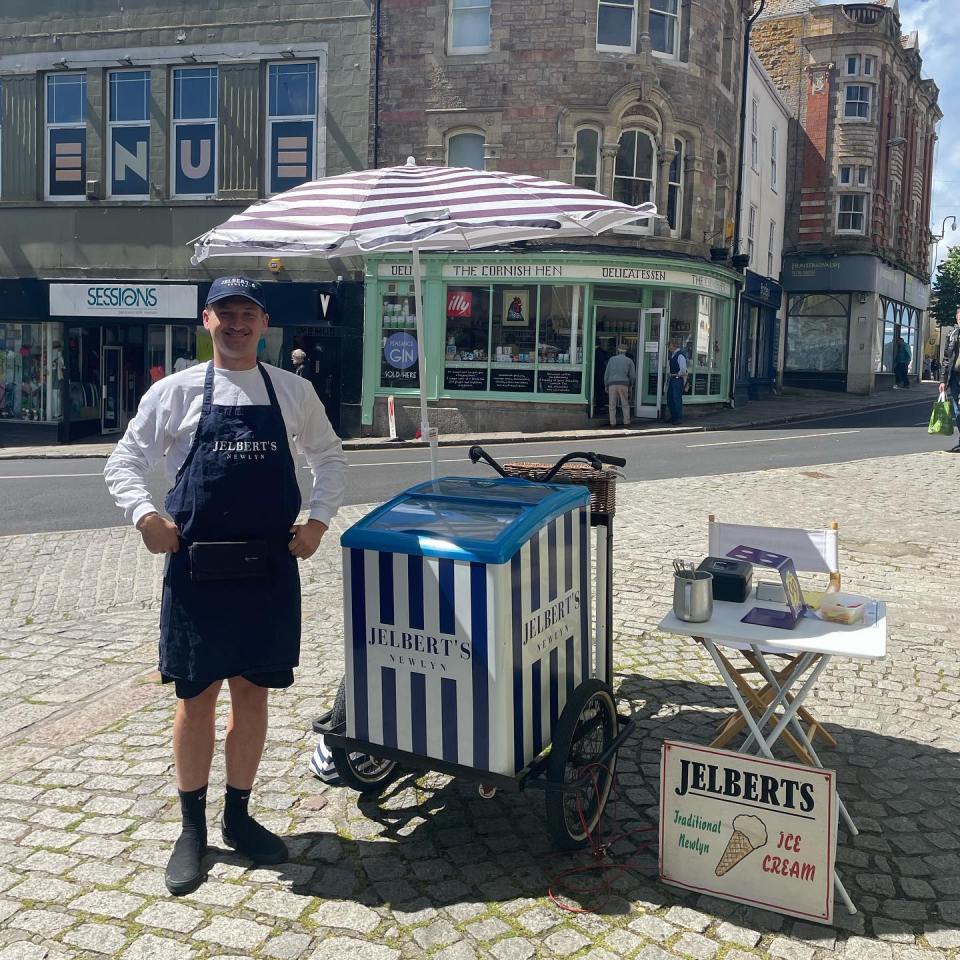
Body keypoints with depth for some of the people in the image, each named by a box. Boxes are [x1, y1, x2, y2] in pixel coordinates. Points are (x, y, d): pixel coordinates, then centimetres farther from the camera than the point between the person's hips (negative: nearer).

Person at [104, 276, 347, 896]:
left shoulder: (294, 391, 6)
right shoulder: (176, 391, 1)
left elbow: (330, 458, 15)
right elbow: (124, 462, 6)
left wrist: (319, 521, 2)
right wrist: (145, 515, -11)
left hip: (270, 570, 2)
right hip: (197, 570, -1)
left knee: (252, 695, 11)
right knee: (197, 698, 7)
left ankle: (239, 819, 29)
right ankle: (192, 828, 25)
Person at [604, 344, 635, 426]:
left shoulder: (612, 359, 9)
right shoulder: (629, 361, 9)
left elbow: (607, 373, 7)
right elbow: (633, 376, 6)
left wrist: (606, 385, 12)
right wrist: (630, 385, 20)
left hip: (612, 384, 0)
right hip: (623, 384, 0)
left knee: (612, 405, 4)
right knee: (625, 404, 7)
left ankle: (612, 423, 1)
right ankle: (626, 422, 4)